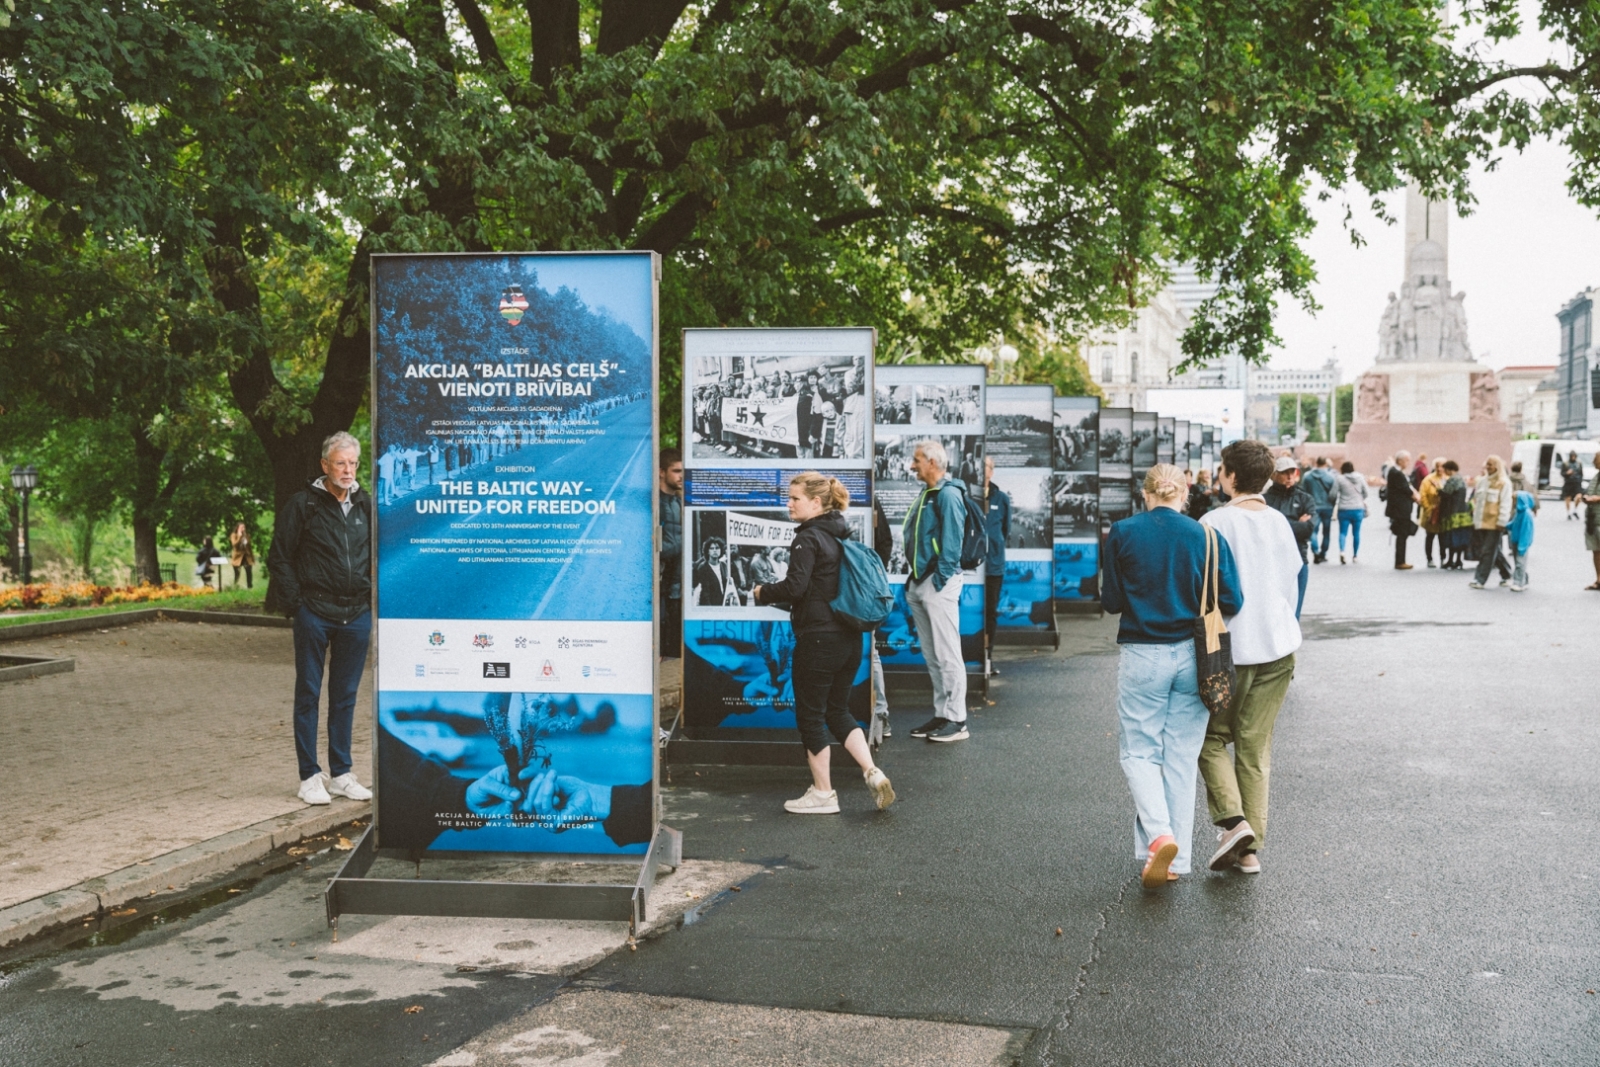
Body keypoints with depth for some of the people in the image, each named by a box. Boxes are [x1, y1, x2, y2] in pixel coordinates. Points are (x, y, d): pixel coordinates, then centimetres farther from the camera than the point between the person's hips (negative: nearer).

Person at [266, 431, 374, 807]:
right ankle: (309, 777, 9)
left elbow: (379, 555, 20)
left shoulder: (366, 505, 8)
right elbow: (279, 557, -1)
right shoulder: (303, 504, -4)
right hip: (314, 613, -4)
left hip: (356, 616, 4)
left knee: (345, 695, 11)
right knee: (308, 694, 3)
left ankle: (342, 774, 19)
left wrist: (371, 595, 10)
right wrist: (295, 602, -7)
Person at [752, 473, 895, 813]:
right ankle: (873, 772, 3)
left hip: (818, 639, -8)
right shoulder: (841, 536, 12)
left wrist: (762, 593, -3)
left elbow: (795, 586, -20)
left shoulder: (808, 538, -13)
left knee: (810, 715, 5)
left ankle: (823, 793, 12)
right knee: (838, 711, 18)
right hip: (850, 639, 8)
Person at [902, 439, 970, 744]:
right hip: (920, 584, 10)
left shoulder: (948, 495, -12)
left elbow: (951, 542, -18)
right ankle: (941, 715, 20)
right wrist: (914, 581, 16)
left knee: (947, 654, -6)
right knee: (931, 655, 13)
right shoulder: (926, 493, 17)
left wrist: (940, 580, -19)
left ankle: (956, 721, -2)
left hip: (938, 584, -10)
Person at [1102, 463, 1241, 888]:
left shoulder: (1122, 533, -5)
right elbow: (1231, 602, -5)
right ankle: (1175, 861, 14)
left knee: (1139, 751, 9)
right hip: (1192, 657, 2)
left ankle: (1159, 834, -14)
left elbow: (1111, 601, -1)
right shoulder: (1206, 536, -3)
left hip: (1142, 656, -2)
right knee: (1182, 757, 10)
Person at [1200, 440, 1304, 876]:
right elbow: (1292, 586, 15)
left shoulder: (1217, 522, -11)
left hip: (1230, 647, -5)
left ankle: (1233, 820, -11)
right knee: (1255, 748, 9)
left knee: (1212, 738, 9)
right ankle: (1250, 848, 9)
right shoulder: (1279, 523, 8)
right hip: (1278, 645, 5)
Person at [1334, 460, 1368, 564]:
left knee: (1343, 532, 2)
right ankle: (1355, 555, 16)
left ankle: (1342, 551, -21)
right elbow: (1365, 493, 6)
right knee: (1356, 533, 11)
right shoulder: (1360, 477, 1)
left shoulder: (1340, 479, -8)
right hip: (1358, 509, 2)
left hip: (1344, 510, -2)